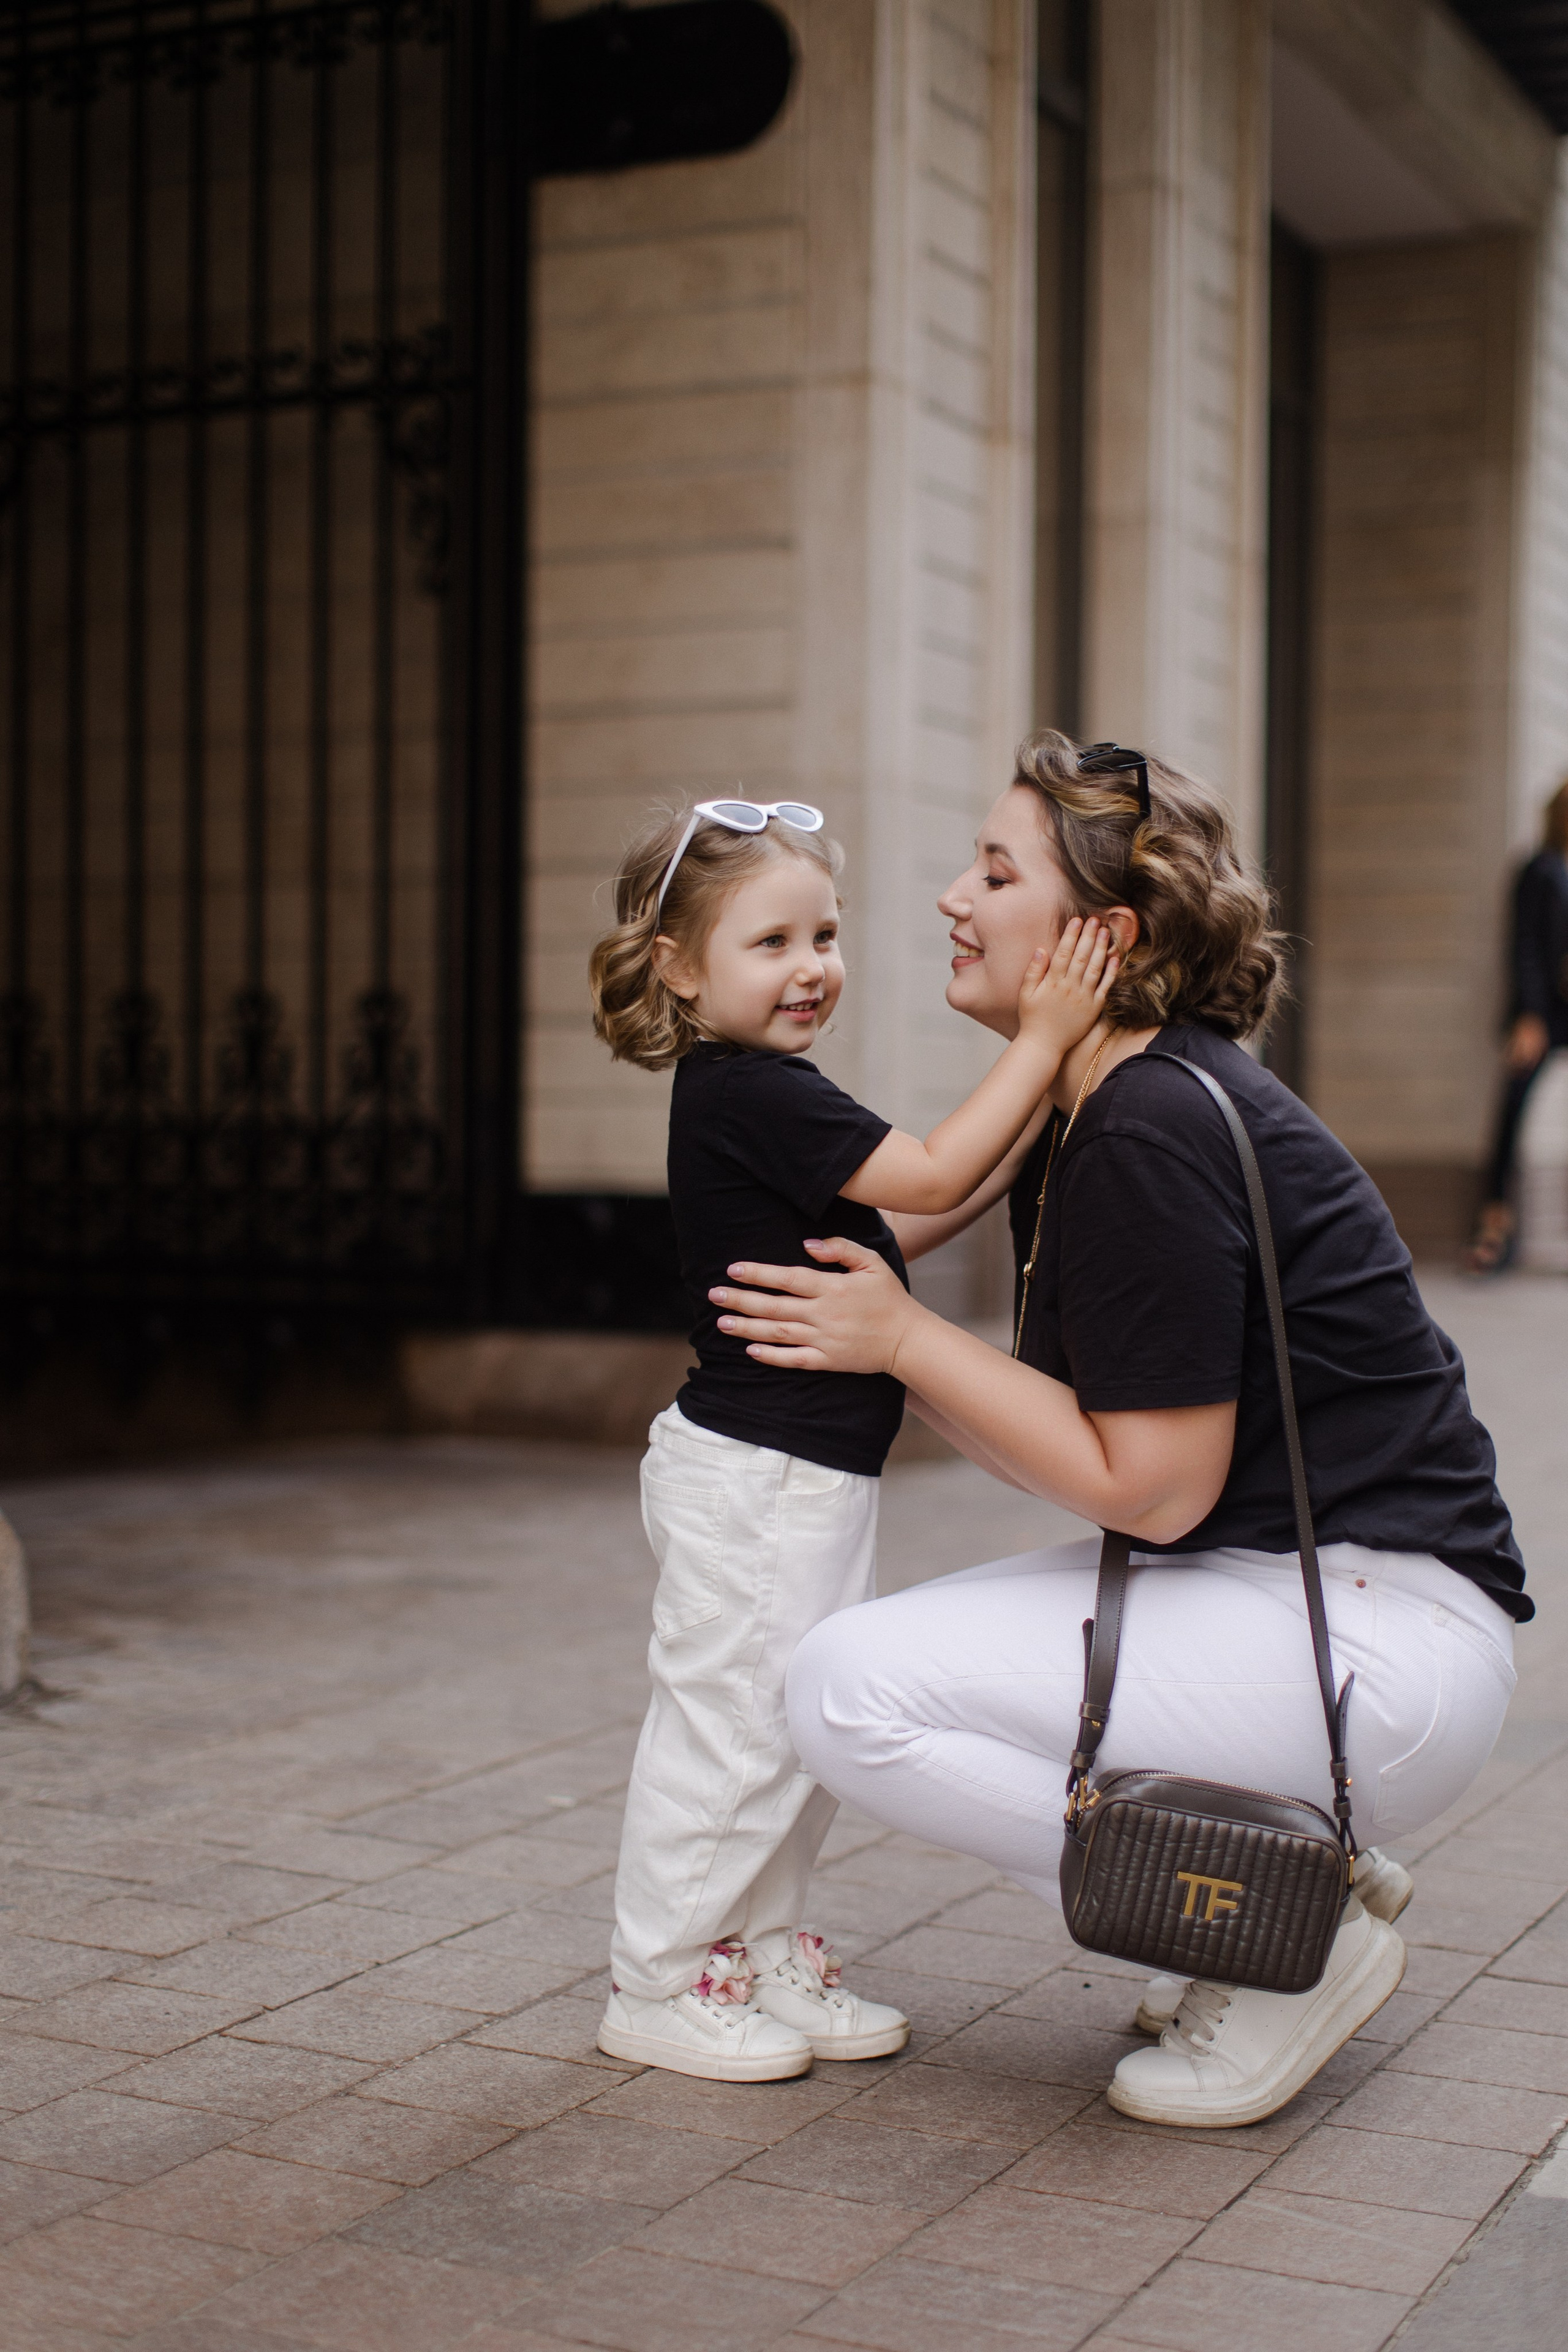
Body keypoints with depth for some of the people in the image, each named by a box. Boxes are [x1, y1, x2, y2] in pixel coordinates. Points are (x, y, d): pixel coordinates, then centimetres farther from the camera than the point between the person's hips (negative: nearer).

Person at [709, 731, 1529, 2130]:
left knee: (853, 1694, -17)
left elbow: (1149, 1487, -18)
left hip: (1384, 1645, -10)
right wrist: (882, 1338, 6)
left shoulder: (1153, 1137, -20)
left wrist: (903, 1337, -12)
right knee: (912, 1650, 17)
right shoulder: (1087, 1113, 10)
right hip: (1273, 1595, 10)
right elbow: (1079, 1445, 12)